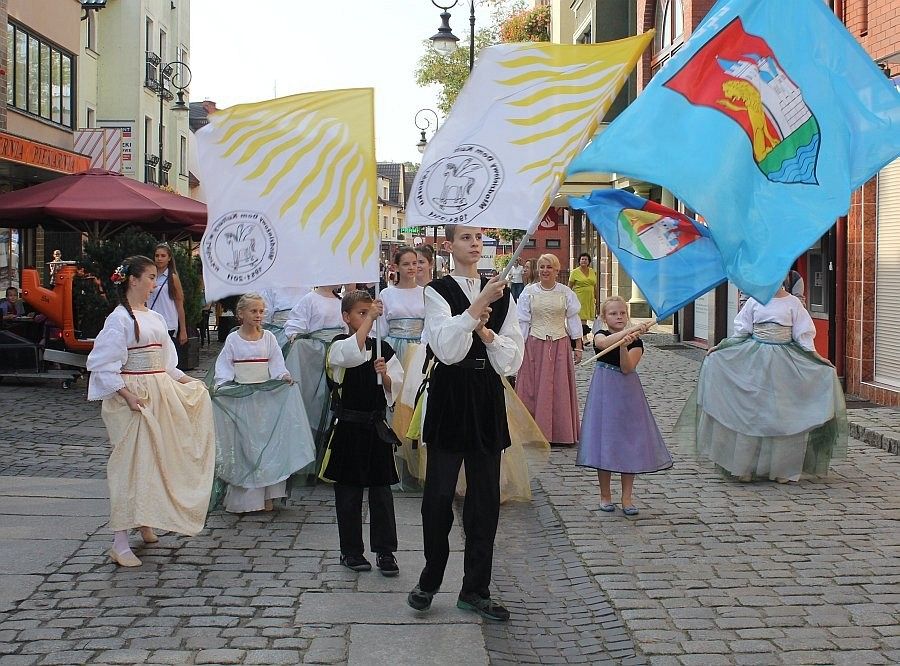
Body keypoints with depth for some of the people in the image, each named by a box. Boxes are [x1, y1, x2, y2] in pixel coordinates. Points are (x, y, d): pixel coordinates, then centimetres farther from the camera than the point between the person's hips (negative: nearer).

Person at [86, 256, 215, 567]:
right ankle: (120, 543, -2)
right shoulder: (119, 319, -10)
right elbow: (103, 366, -15)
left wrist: (184, 380, 12)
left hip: (162, 395, 8)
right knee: (130, 465, -6)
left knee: (155, 461, 12)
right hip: (133, 397, -8)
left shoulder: (155, 318, 13)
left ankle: (146, 522, 29)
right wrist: (127, 395, -20)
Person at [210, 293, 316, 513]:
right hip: (239, 398, -1)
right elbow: (224, 366, -1)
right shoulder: (233, 339, 2)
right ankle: (243, 497, 6)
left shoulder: (269, 338, 5)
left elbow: (276, 363, 3)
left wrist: (284, 376, -16)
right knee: (242, 446, 0)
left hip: (266, 396, 1)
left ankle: (267, 495, 8)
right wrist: (219, 384, -17)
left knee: (268, 443, 1)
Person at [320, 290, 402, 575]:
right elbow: (353, 354, -29)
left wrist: (385, 375, -17)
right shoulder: (339, 346, -5)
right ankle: (351, 550, 18)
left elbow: (396, 389, 4)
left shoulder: (383, 349, 6)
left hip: (376, 426, 3)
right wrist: (370, 317, -26)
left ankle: (385, 550, 14)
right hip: (348, 427, -3)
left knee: (381, 491, 6)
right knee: (348, 491, 6)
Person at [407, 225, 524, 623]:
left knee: (485, 497, 7)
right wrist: (478, 306, -25)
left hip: (487, 399, 4)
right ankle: (429, 580, 20)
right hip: (449, 398, -4)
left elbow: (512, 359, 5)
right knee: (439, 494, 0)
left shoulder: (500, 292, 9)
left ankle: (475, 590, 18)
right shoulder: (438, 292, -3)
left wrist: (487, 334, -13)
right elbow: (446, 349, -19)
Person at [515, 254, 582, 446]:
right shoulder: (529, 292, 3)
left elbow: (573, 320, 7)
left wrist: (578, 346, 4)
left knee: (559, 390, 3)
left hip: (560, 345, 0)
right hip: (534, 345, 0)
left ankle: (560, 432, 12)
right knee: (533, 388, 0)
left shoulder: (566, 293, 4)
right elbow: (523, 321, 3)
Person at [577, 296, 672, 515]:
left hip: (627, 394, 1)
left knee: (629, 443, 0)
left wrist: (624, 345, -28)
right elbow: (603, 343, -27)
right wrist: (631, 329, -36)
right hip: (604, 393, -1)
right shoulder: (600, 335, 0)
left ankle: (627, 497, 9)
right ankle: (605, 495, 13)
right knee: (604, 442, 0)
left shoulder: (635, 341, 0)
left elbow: (627, 369, -14)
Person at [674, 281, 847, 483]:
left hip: (783, 361, -1)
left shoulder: (793, 303, 3)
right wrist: (719, 348, 4)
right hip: (754, 359, 1)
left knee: (782, 413, -1)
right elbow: (742, 331, 10)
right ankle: (746, 466, 6)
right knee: (750, 410, -1)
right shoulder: (754, 301, 5)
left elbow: (803, 335, 6)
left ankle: (782, 468, 9)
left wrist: (817, 358, 0)